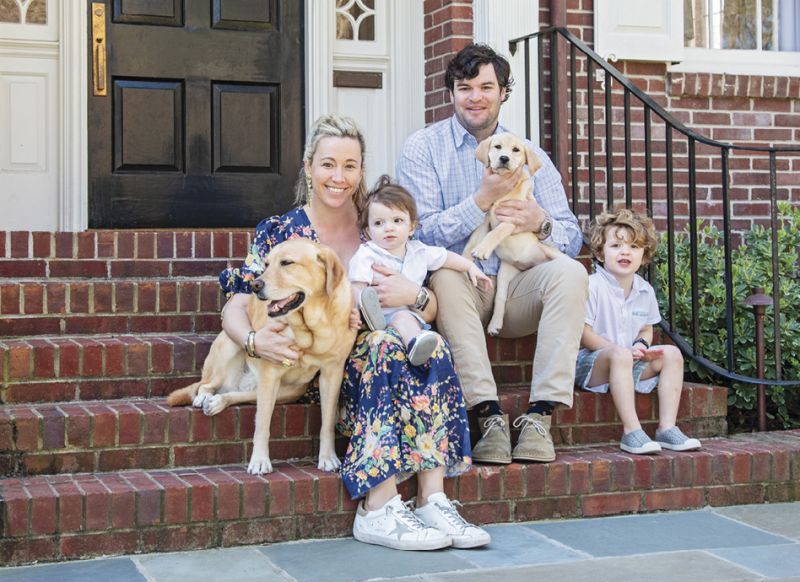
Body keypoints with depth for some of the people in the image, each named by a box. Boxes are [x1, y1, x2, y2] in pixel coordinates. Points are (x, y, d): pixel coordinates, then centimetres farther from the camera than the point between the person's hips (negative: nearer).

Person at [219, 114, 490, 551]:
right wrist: (254, 340, -27)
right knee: (386, 345, -33)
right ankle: (378, 510, -38)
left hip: (373, 356, 4)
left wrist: (414, 294, -15)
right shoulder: (280, 232, 4)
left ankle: (433, 498, -34)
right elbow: (235, 307, -4)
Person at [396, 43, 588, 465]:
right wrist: (484, 199, -18)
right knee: (446, 275, -35)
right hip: (459, 291, -3)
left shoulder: (530, 155, 11)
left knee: (570, 271, -26)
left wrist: (542, 223, -16)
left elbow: (572, 238, 7)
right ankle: (490, 416, -35)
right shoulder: (422, 148, 2)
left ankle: (540, 415, -30)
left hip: (516, 291, 3)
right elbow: (423, 234, -9)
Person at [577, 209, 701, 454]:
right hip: (590, 362, -7)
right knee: (620, 355, -36)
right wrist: (620, 349, -23)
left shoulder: (645, 291, 7)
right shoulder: (593, 286, -14)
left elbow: (646, 329, 18)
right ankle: (631, 431, -37)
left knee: (672, 354, -7)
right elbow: (583, 334, -16)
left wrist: (641, 345, -6)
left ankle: (667, 428, -12)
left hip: (630, 365, 7)